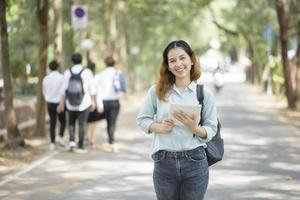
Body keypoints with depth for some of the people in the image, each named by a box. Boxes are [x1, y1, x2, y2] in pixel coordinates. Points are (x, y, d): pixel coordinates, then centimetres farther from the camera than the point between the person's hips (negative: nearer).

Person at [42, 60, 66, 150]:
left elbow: (44, 92, 9)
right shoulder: (61, 77, -11)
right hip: (59, 103, -3)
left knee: (52, 123, 8)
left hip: (50, 103, 3)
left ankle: (52, 143, 5)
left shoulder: (46, 79, -1)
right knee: (63, 122, 16)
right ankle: (60, 137, -1)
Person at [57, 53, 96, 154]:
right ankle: (80, 146, 4)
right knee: (82, 124, 4)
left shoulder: (67, 72, -2)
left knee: (71, 122, 21)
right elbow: (92, 89, -4)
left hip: (71, 103, 2)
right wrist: (93, 102, 6)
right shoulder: (87, 72, -6)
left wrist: (61, 104, 2)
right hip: (84, 103, -2)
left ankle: (72, 141, 4)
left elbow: (64, 89, -3)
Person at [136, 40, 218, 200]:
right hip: (164, 163, 1)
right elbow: (142, 119, 8)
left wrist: (194, 128, -19)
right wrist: (160, 127, -11)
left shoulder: (204, 93, 0)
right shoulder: (157, 91, 1)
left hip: (195, 163, 0)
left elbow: (211, 130, 1)